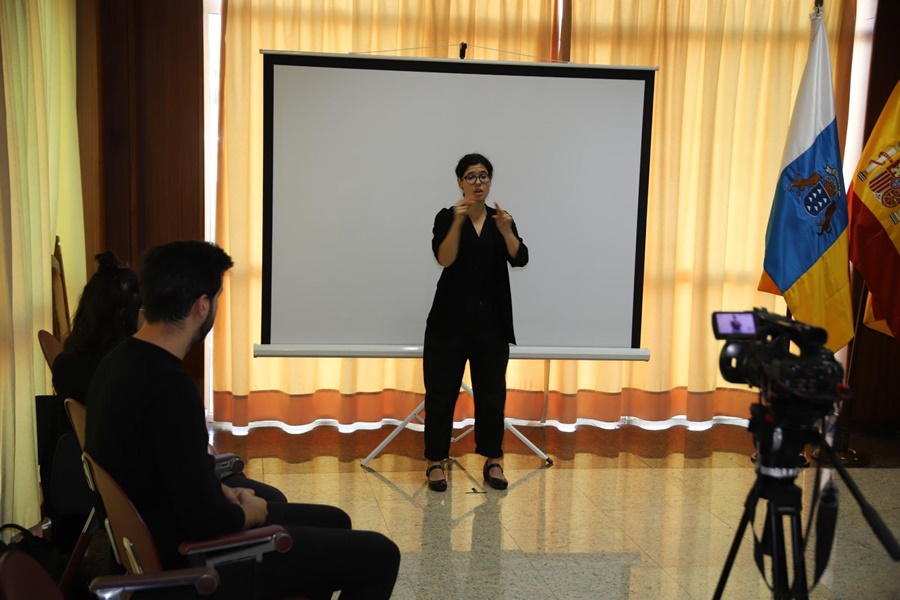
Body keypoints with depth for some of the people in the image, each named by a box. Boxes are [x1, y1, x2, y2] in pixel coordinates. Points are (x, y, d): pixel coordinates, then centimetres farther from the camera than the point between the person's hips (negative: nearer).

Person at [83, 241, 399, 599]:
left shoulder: (120, 361, 1)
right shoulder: (170, 387, -30)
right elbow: (207, 520, -30)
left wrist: (224, 493, 6)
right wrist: (249, 513, -10)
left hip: (165, 535, 10)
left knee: (332, 521, 22)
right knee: (378, 555, -5)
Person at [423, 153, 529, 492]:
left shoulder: (502, 219, 6)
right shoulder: (447, 216, -3)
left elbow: (520, 259, -10)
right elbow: (445, 259, -19)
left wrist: (506, 230, -27)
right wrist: (458, 222, -30)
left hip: (491, 319, 3)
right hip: (451, 318, -3)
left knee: (492, 392, 7)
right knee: (442, 391, 1)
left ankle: (492, 462, 18)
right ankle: (436, 462, 12)